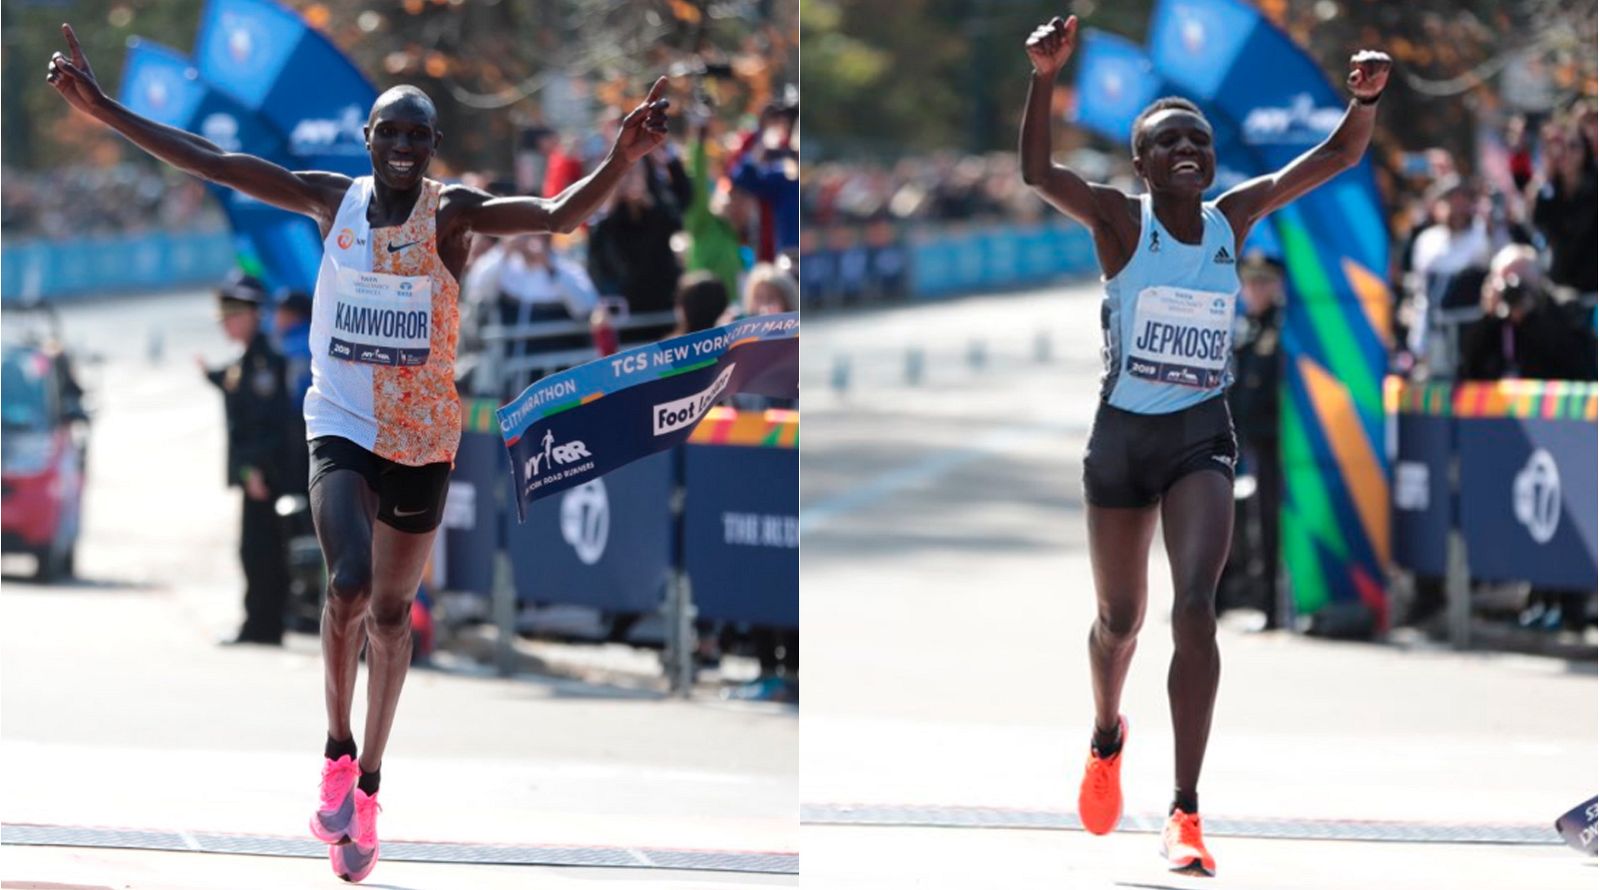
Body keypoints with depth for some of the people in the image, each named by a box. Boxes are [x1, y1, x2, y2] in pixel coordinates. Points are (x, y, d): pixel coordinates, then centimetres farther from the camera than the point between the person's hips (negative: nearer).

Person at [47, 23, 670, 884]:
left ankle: (368, 783, 26)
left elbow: (560, 214, -25)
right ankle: (337, 752, -2)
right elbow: (215, 164, -5)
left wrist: (621, 159, -45)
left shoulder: (453, 212, -11)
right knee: (349, 586, -22)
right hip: (340, 426, 0)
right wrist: (105, 111, -11)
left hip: (422, 439, 0)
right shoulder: (333, 200, -4)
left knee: (390, 612, 12)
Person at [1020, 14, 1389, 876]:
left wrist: (1367, 98, -19)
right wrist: (1043, 77, -38)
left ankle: (1185, 814, -19)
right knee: (1120, 617, 14)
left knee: (1195, 605, -18)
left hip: (1203, 433, 1)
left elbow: (1333, 158, 1)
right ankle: (1107, 738, 49)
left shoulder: (1233, 217, 1)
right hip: (1124, 433, -1)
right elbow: (1036, 172, -23)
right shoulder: (1120, 220, -8)